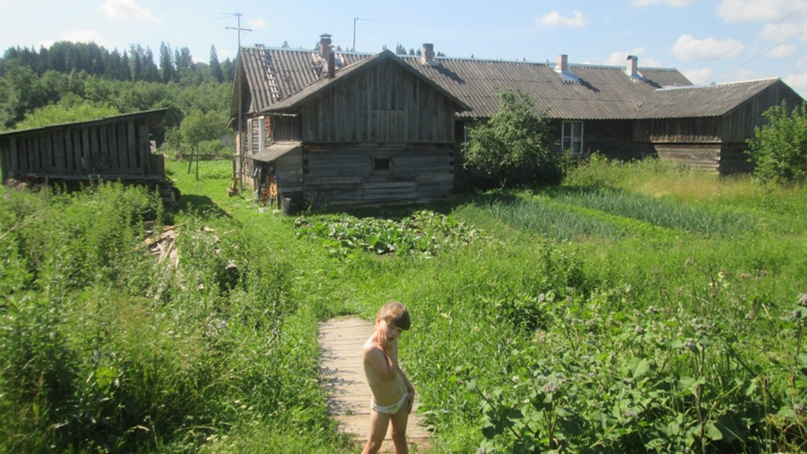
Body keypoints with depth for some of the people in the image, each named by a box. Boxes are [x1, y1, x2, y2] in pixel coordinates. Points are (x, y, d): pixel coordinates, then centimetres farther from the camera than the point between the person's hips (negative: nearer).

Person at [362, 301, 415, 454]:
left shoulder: (391, 343, -6)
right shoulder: (370, 349, -32)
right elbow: (390, 374, -32)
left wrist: (410, 389, 8)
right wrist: (390, 349, -27)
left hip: (402, 400, 7)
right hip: (382, 407, -7)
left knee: (400, 436, 22)